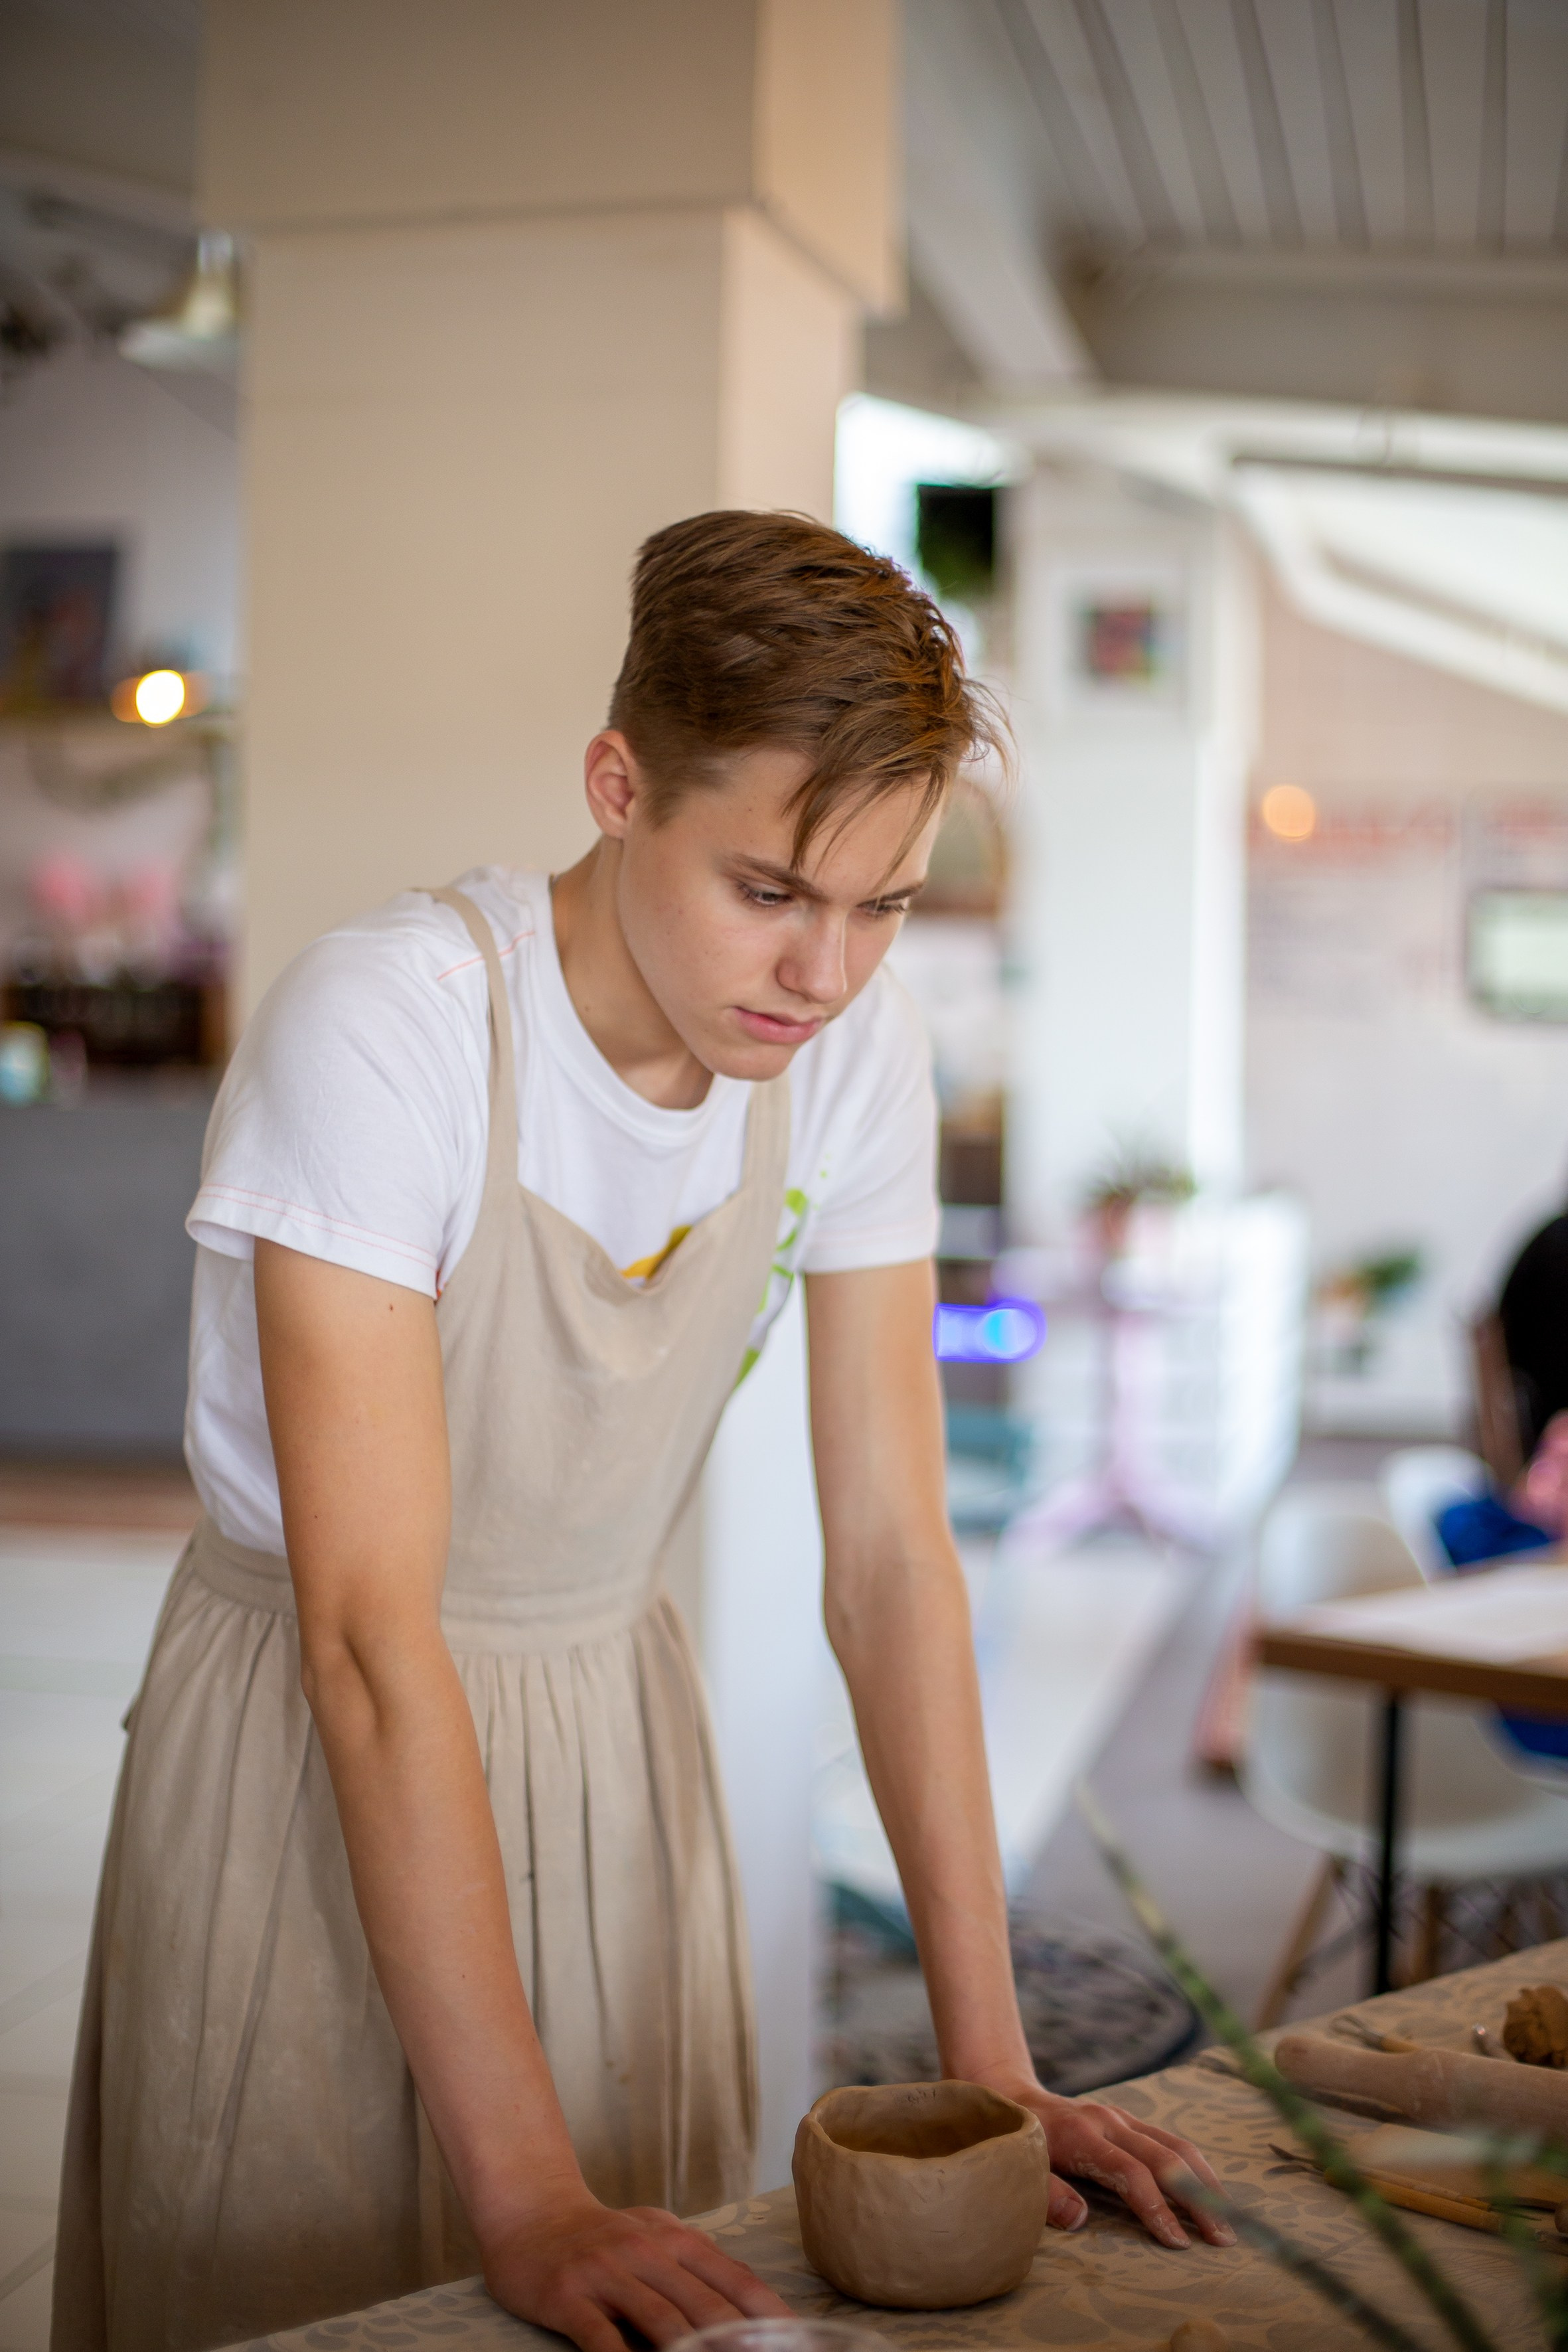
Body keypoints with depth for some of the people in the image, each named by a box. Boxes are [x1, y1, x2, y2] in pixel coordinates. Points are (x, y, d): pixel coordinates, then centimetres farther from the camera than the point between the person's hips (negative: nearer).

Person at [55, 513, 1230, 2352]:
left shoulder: (852, 1043, -10)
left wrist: (988, 2064, -11)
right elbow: (371, 1633, -29)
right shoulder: (387, 1026, -26)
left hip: (614, 1733, 5)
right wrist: (524, 2188, -31)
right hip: (313, 1749, -4)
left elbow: (889, 1558, -7)